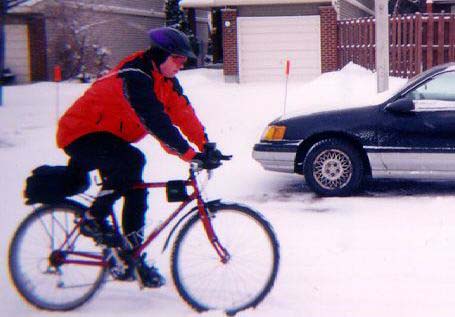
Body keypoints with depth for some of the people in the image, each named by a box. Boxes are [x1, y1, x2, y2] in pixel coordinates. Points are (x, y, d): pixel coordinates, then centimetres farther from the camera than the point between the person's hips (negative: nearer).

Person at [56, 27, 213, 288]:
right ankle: (93, 219, -15)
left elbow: (182, 111, -6)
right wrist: (188, 153, -41)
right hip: (81, 135, -10)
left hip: (108, 136, 10)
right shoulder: (135, 76, -27)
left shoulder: (163, 78, 2)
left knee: (135, 192, 5)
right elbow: (154, 119, -37)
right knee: (132, 161, -33)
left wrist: (206, 144, -18)